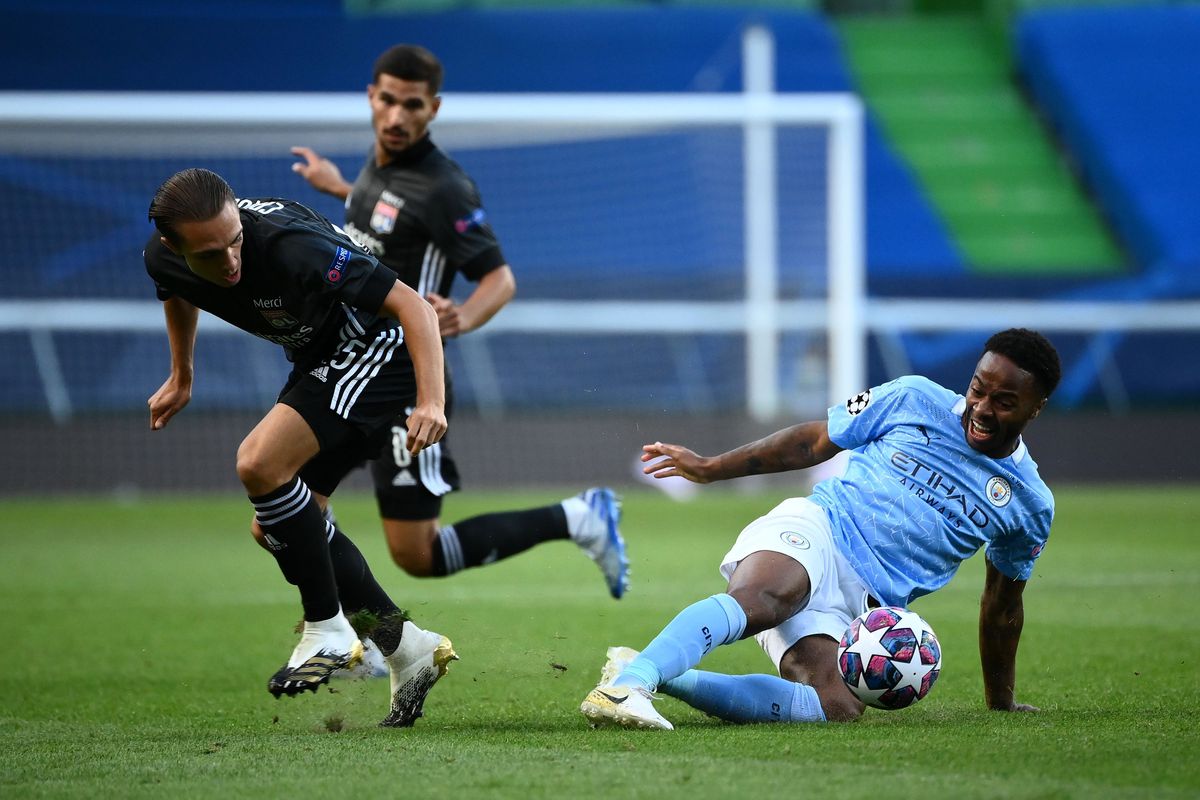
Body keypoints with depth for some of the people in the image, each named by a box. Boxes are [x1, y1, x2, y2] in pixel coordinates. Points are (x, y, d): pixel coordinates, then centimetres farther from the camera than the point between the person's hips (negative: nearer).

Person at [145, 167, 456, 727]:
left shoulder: (290, 247, -35)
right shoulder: (163, 259, -12)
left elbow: (412, 305, -32)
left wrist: (431, 402, -44)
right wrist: (180, 378, 27)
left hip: (377, 347, -9)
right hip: (320, 360, 9)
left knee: (259, 465, -26)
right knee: (273, 528, 5)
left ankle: (328, 632, -12)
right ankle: (406, 648, 14)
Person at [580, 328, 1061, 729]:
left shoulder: (1030, 506, 11)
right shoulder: (914, 401, 5)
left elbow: (1002, 607, 24)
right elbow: (813, 441, 14)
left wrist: (1002, 703, 31)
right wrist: (710, 468, 14)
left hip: (859, 606, 3)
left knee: (837, 707, -28)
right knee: (758, 600, -40)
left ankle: (662, 679, -29)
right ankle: (628, 682, -61)